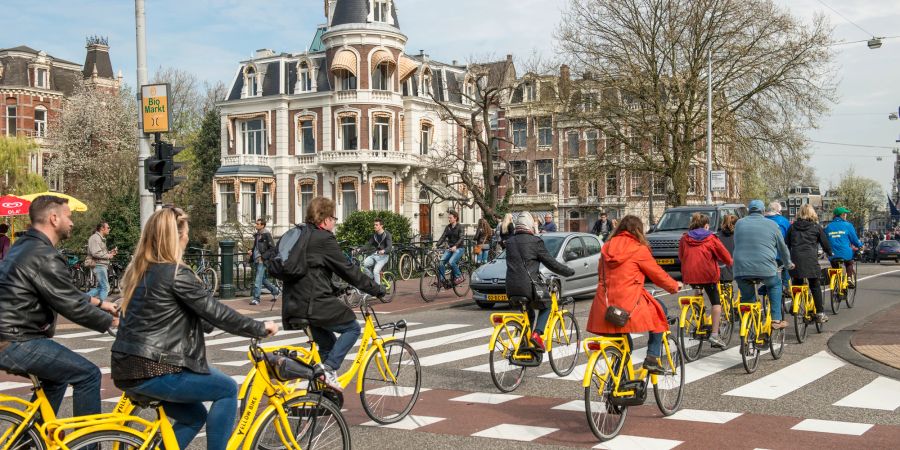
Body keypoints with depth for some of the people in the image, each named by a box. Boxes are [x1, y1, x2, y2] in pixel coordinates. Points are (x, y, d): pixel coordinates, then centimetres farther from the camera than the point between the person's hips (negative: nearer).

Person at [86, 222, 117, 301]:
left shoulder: (102, 239, 21)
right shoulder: (95, 237, -12)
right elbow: (95, 253, -23)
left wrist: (110, 252, 11)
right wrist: (108, 256, -13)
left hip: (103, 265, 10)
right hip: (99, 265, -10)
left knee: (100, 288, 13)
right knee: (105, 287, -8)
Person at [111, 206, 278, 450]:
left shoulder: (138, 271, 13)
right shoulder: (176, 273, -13)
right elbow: (216, 312, -11)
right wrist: (260, 328, 0)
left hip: (127, 369, 9)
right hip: (153, 372, -9)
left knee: (194, 415, 21)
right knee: (228, 389, 5)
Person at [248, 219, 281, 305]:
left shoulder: (266, 234, -10)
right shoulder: (256, 235, 15)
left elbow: (272, 248, -13)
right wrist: (251, 250, 9)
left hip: (262, 260, -9)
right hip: (256, 259, 9)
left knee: (258, 280, -9)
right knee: (263, 279, 16)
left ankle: (256, 299, -6)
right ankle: (275, 290, 31)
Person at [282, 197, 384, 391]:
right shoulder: (324, 239, -11)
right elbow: (348, 270, -9)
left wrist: (336, 289, 29)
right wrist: (377, 289, 0)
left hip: (294, 306, 9)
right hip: (315, 304, -9)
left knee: (327, 342, 23)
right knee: (352, 328, 8)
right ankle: (329, 368, -8)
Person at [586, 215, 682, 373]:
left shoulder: (607, 247, 12)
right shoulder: (639, 249, -4)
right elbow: (658, 274, 4)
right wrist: (675, 286, 23)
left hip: (604, 306, 6)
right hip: (629, 304, -6)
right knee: (659, 309, 19)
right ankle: (652, 357, 11)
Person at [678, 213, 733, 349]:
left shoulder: (684, 238, 8)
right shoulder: (711, 238, 0)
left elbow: (680, 256, 17)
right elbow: (726, 256, 3)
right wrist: (730, 264, 24)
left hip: (689, 275, 3)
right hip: (707, 274, -3)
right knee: (716, 302, 6)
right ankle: (714, 335, -3)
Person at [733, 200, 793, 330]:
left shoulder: (739, 224, 14)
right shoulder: (771, 225, 7)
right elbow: (782, 247, 17)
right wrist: (788, 263, 34)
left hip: (741, 269, 2)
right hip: (765, 268, -2)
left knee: (747, 297, 17)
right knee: (775, 285, 26)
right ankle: (776, 320, 18)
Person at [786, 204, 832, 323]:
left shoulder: (793, 226, 12)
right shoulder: (816, 227, 6)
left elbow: (786, 244, 15)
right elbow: (825, 243, 13)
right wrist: (830, 253, 32)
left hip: (795, 259, 2)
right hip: (810, 259, -2)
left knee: (796, 284, 18)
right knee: (815, 286, 3)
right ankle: (820, 313, 2)